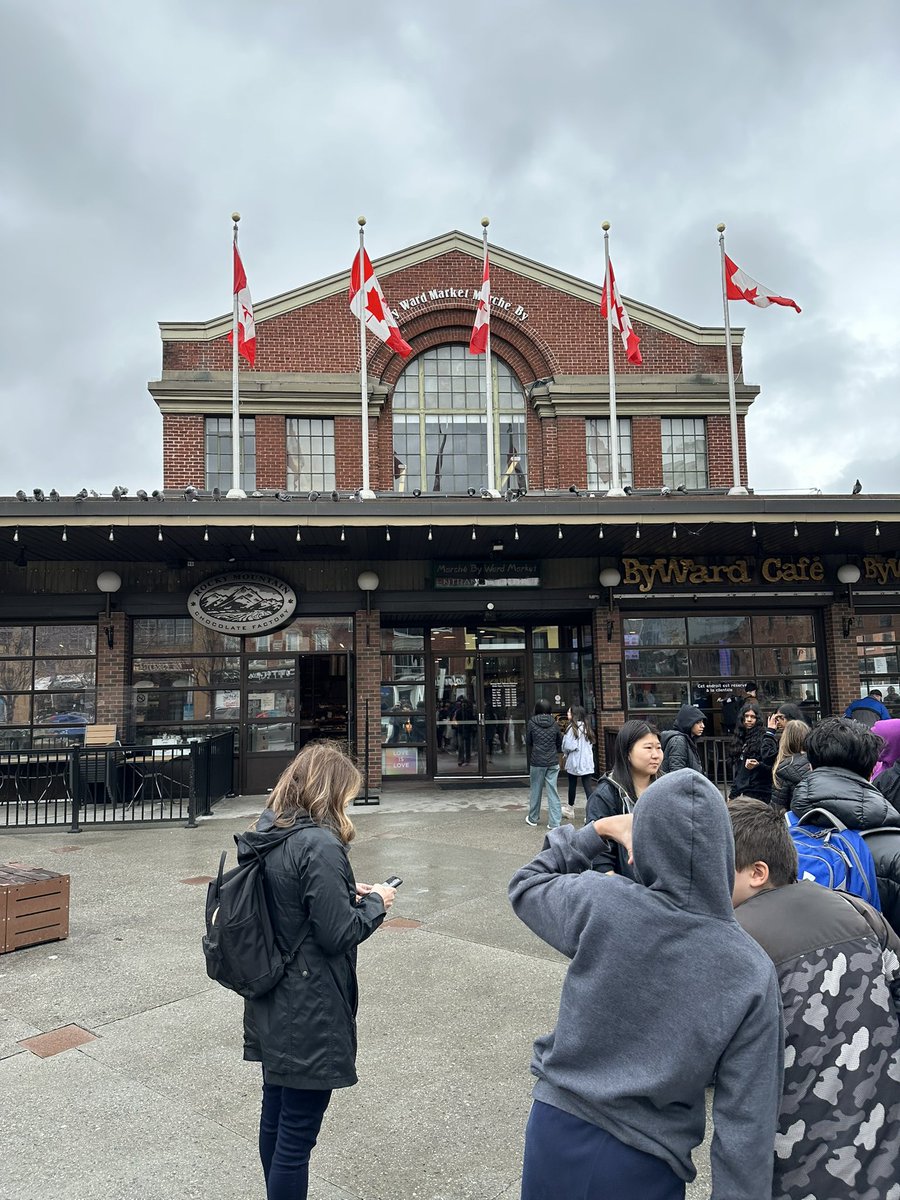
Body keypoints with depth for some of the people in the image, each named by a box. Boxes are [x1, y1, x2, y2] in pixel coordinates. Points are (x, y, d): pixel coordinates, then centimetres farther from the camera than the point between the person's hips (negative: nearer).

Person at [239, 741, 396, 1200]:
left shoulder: (266, 834, 2)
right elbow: (339, 934, -21)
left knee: (274, 1116, 23)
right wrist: (375, 902, -5)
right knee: (297, 1133, 7)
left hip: (271, 1006, 9)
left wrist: (346, 893, 7)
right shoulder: (320, 845, -25)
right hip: (310, 1015, -9)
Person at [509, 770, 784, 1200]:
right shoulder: (752, 973, -17)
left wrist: (597, 830, 4)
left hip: (556, 1131, 1)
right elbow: (745, 1122, -13)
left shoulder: (599, 902, -20)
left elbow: (525, 884, 2)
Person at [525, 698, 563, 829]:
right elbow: (560, 743, 7)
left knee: (536, 791, 13)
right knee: (552, 791, 3)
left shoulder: (532, 723, -7)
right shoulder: (554, 724, -1)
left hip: (537, 762, -1)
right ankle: (554, 822, 1)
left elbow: (528, 742, 3)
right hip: (553, 762, 2)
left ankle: (533, 818, 27)